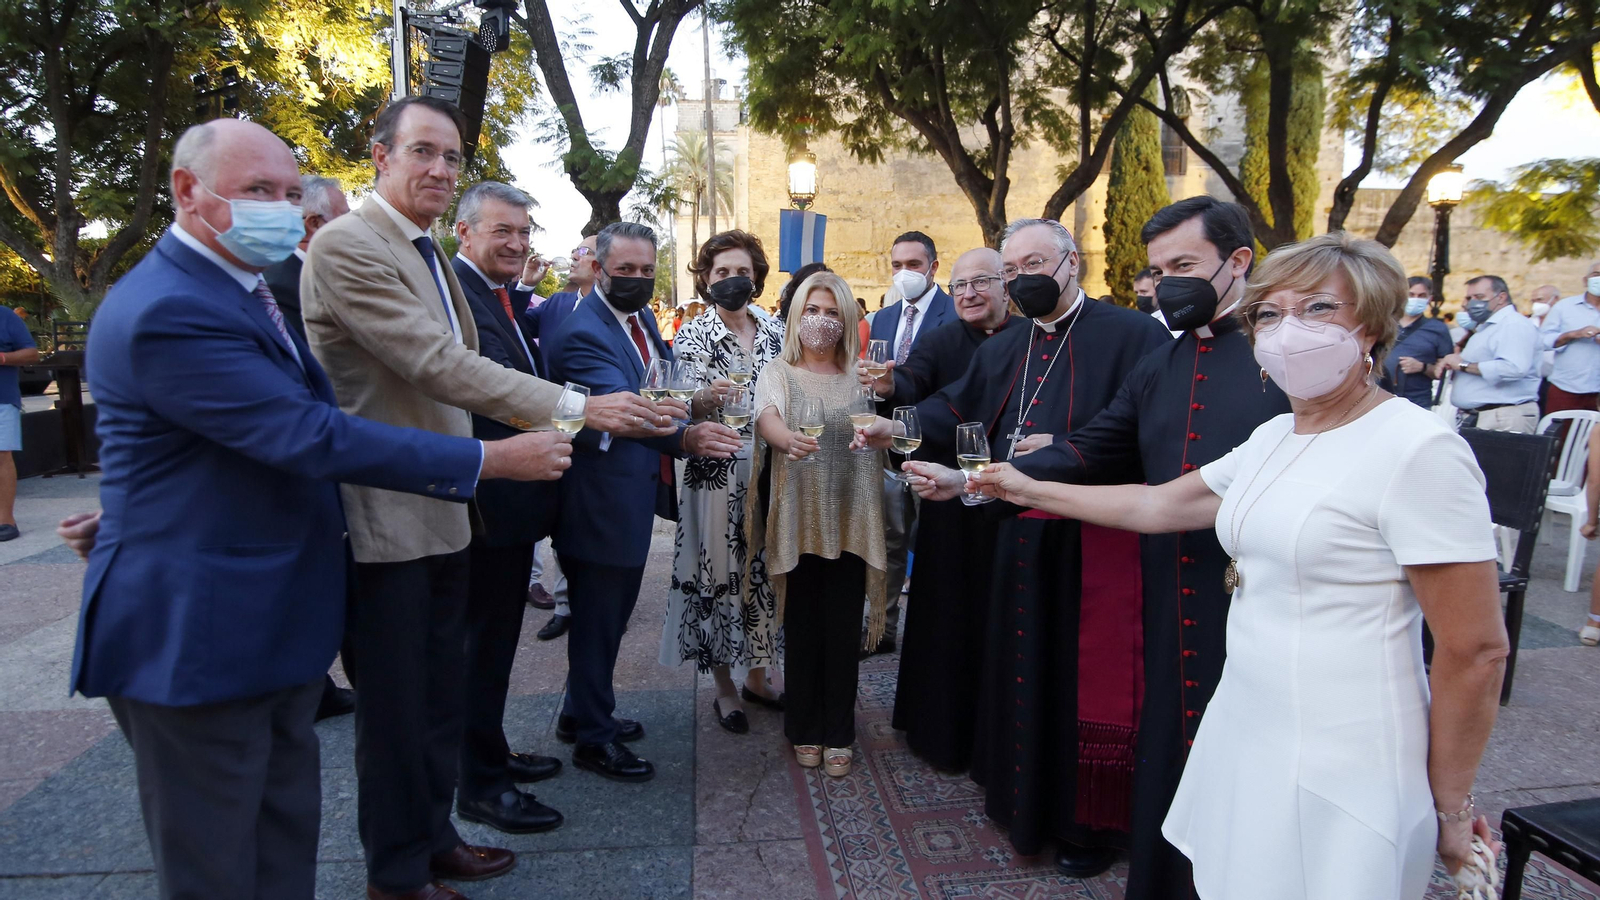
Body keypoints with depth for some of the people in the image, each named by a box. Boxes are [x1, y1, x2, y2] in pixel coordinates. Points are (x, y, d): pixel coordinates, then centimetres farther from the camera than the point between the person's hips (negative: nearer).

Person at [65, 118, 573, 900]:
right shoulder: (168, 310, -22)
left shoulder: (239, 286, 10)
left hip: (274, 621, 9)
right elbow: (315, 438, -28)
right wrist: (493, 459, -24)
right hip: (197, 633, -9)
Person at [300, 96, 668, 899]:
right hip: (384, 519, -8)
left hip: (441, 512, 9)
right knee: (396, 707, 6)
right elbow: (437, 364, -25)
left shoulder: (428, 254, 13)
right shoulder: (347, 245, -16)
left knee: (441, 694, 19)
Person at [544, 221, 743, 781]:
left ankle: (583, 712, 41)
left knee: (608, 613, 22)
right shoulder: (583, 333, -21)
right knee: (599, 618, 5)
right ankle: (593, 738, 23)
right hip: (604, 499, -10)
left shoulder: (641, 316, 9)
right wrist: (684, 439, -51)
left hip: (635, 494, 10)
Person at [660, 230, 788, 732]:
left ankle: (757, 675, 31)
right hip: (716, 475, -4)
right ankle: (724, 688, 22)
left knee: (764, 572, 12)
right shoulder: (691, 336, -5)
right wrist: (705, 400, -30)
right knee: (718, 573, 4)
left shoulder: (774, 330, 7)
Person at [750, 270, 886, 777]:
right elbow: (766, 417, -16)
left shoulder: (859, 378, 10)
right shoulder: (779, 373, 3)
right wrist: (787, 439, -39)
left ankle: (838, 734, 20)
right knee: (801, 628, 7)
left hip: (848, 521, 1)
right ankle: (804, 730, 24)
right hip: (796, 520, -1)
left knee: (842, 630, 4)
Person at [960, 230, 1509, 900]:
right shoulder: (1273, 439, 7)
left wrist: (1451, 806, -7)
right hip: (1247, 737, 7)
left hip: (1343, 769, -7)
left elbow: (1476, 651, -15)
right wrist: (1031, 490, 19)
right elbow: (1157, 504, 16)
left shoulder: (1419, 450, -17)